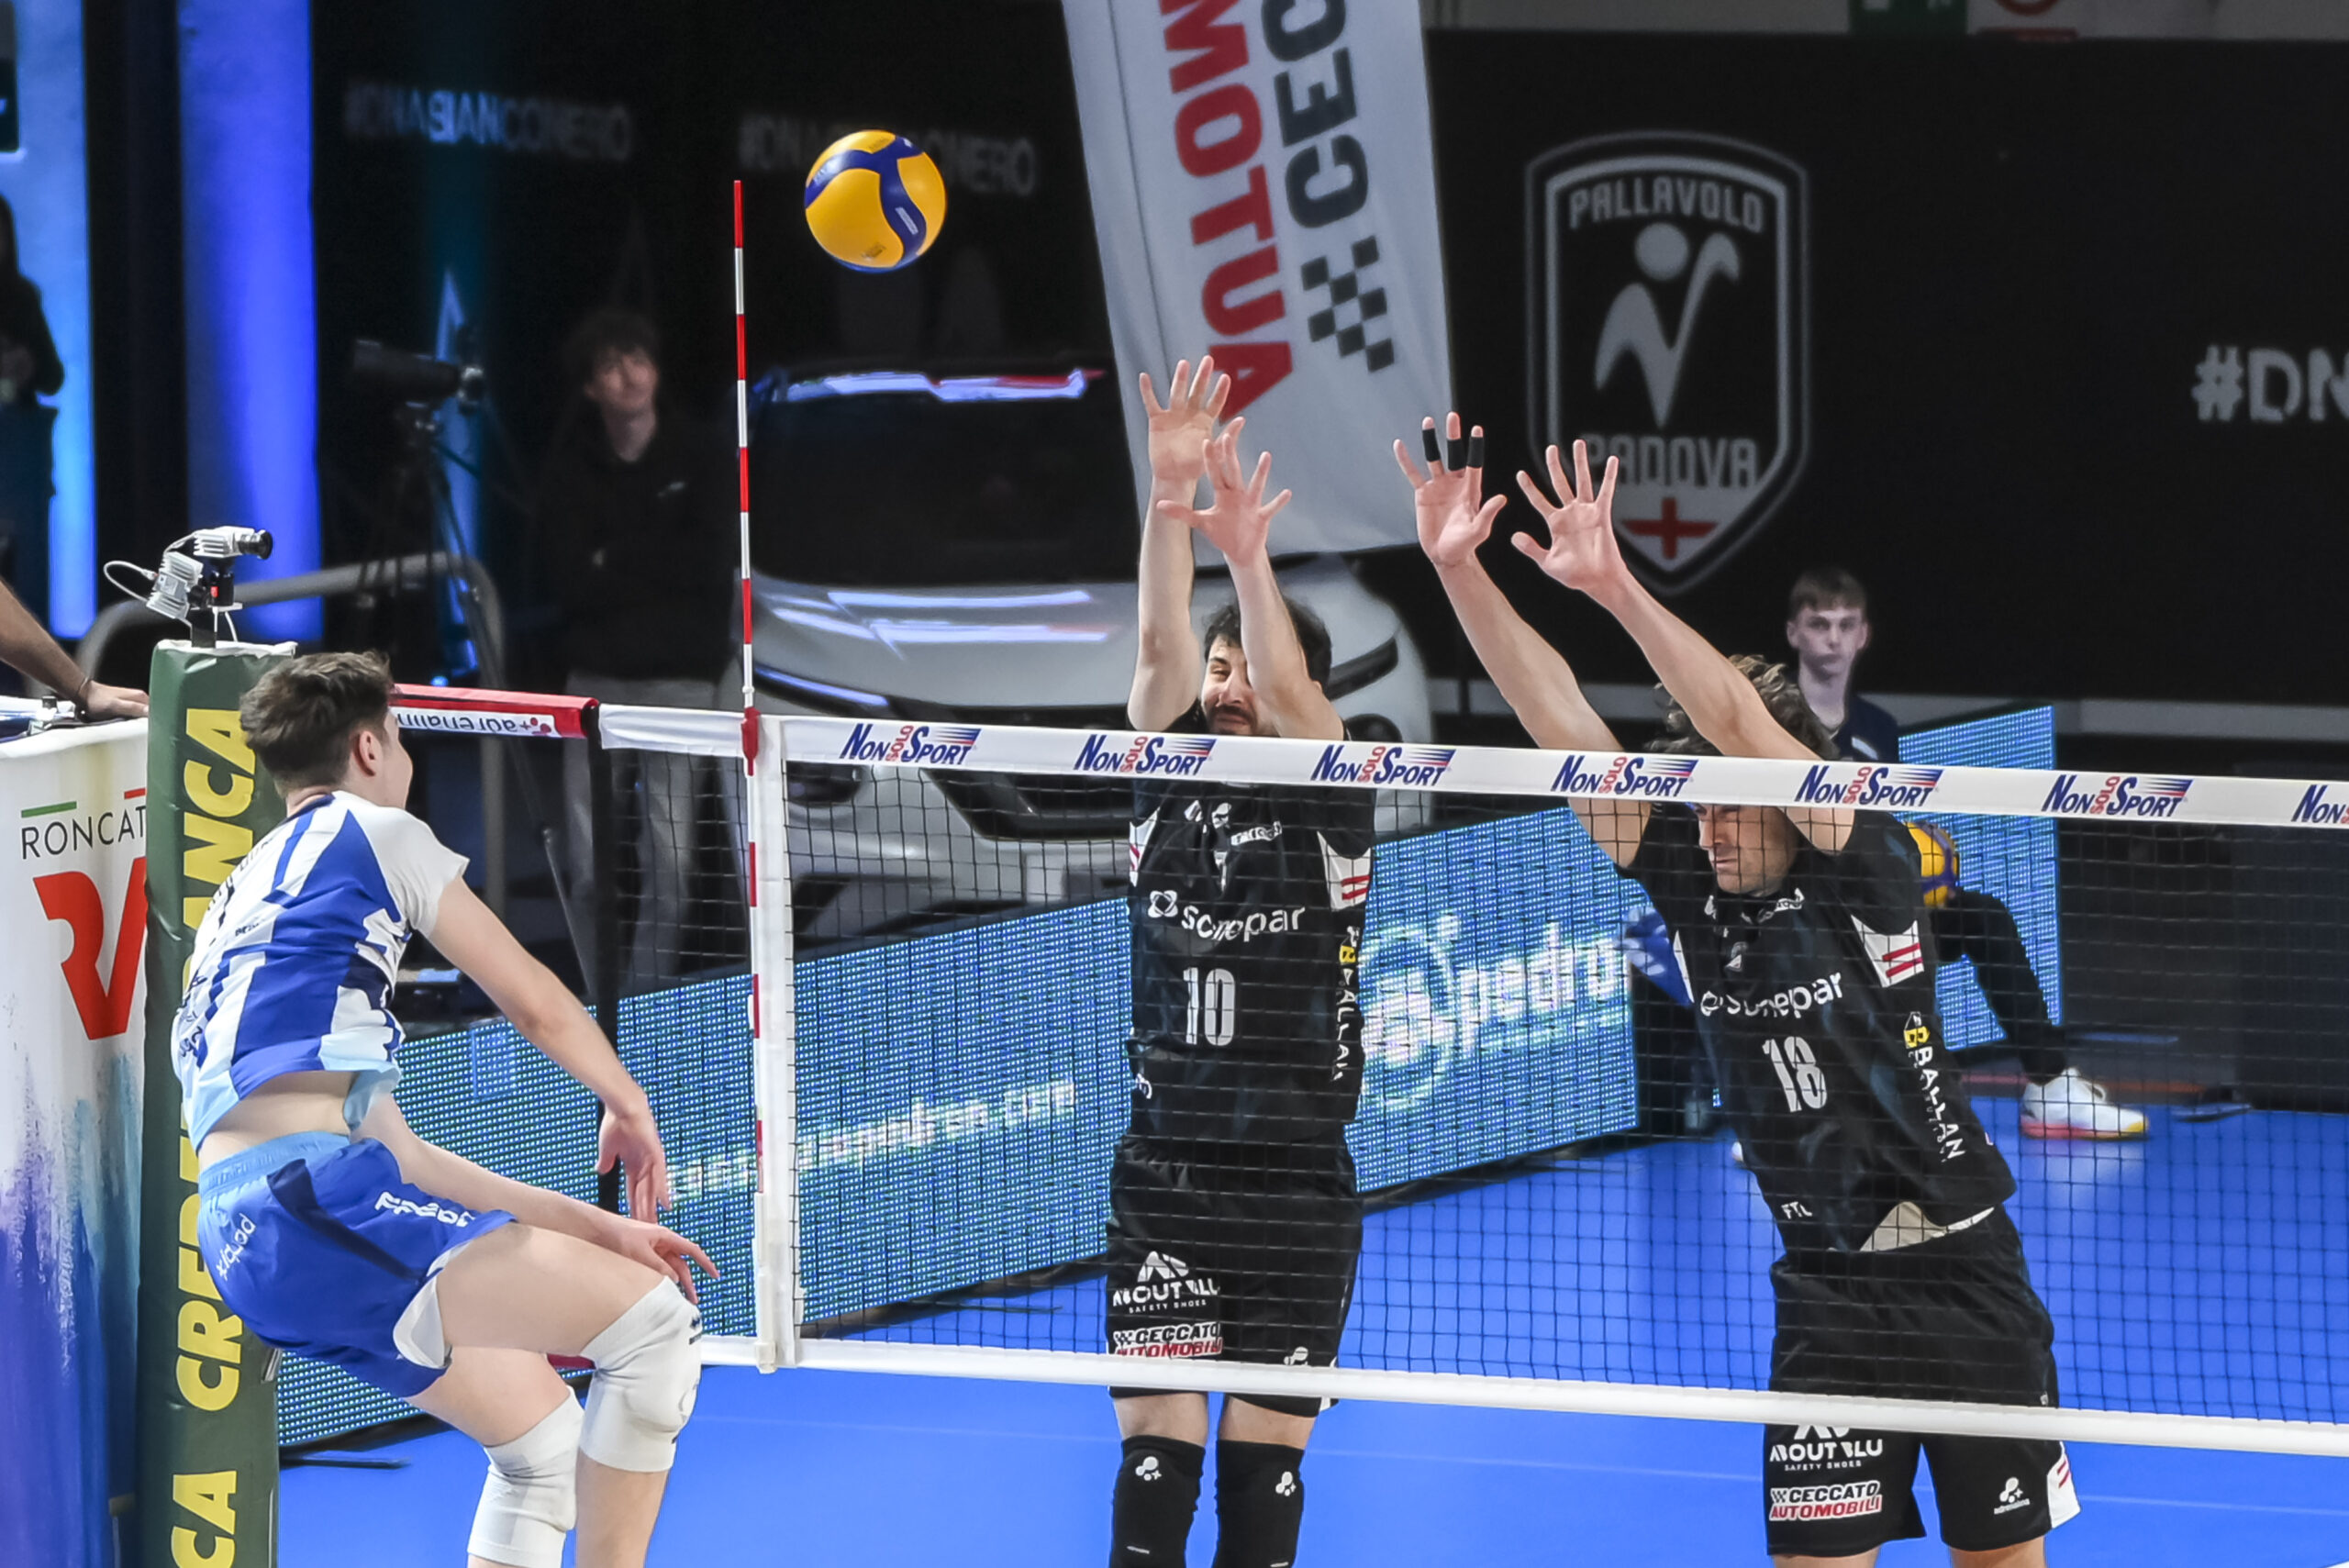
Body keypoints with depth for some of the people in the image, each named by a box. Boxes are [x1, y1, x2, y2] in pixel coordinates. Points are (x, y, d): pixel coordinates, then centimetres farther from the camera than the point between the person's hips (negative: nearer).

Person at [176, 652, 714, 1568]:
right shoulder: (371, 831, 8)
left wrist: (588, 1227, 26)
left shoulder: (243, 899, 32)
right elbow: (534, 1004, 10)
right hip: (305, 1196, -9)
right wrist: (629, 1104, 31)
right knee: (655, 1319, -8)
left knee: (545, 1438, 19)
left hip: (240, 1242, 9)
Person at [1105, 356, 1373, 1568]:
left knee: (1266, 1465, 3)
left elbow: (1288, 690, -19)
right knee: (1155, 1452, -4)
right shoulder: (1168, 782, 5)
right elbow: (1161, 649, -10)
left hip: (1298, 1194, -1)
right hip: (1164, 1184, 1)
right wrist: (1169, 500, -24)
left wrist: (1247, 552, -34)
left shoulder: (1332, 804, -1)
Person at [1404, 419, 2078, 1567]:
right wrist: (1457, 570, -15)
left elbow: (1739, 723, -26)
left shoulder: (1865, 872, -12)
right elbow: (1563, 725, -6)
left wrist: (1614, 586, -35)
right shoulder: (1692, 890, 0)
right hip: (1829, 1291, 3)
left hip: (1963, 1270, -3)